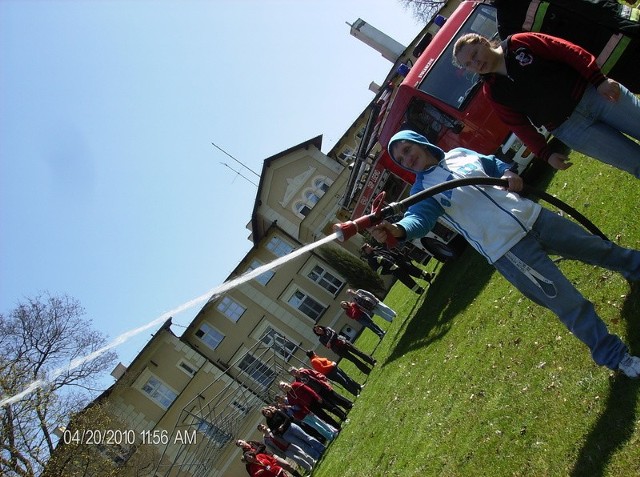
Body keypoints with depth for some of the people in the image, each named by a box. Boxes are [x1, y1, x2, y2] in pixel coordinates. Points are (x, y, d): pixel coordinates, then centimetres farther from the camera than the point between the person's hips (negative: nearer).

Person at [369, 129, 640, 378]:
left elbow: (494, 164, 23)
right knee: (571, 305, -8)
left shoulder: (459, 153, 10)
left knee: (598, 248, 22)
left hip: (531, 215, 6)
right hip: (506, 248, -5)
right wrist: (398, 230, -47)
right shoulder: (422, 190, -5)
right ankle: (614, 357, 10)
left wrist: (508, 174, 0)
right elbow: (420, 217, -25)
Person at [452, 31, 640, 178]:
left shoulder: (520, 43, -4)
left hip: (594, 92, 0)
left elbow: (570, 52, -4)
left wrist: (600, 80, -12)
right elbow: (520, 126, 0)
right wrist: (546, 154, -6)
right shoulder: (492, 92, -1)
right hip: (569, 127, 0)